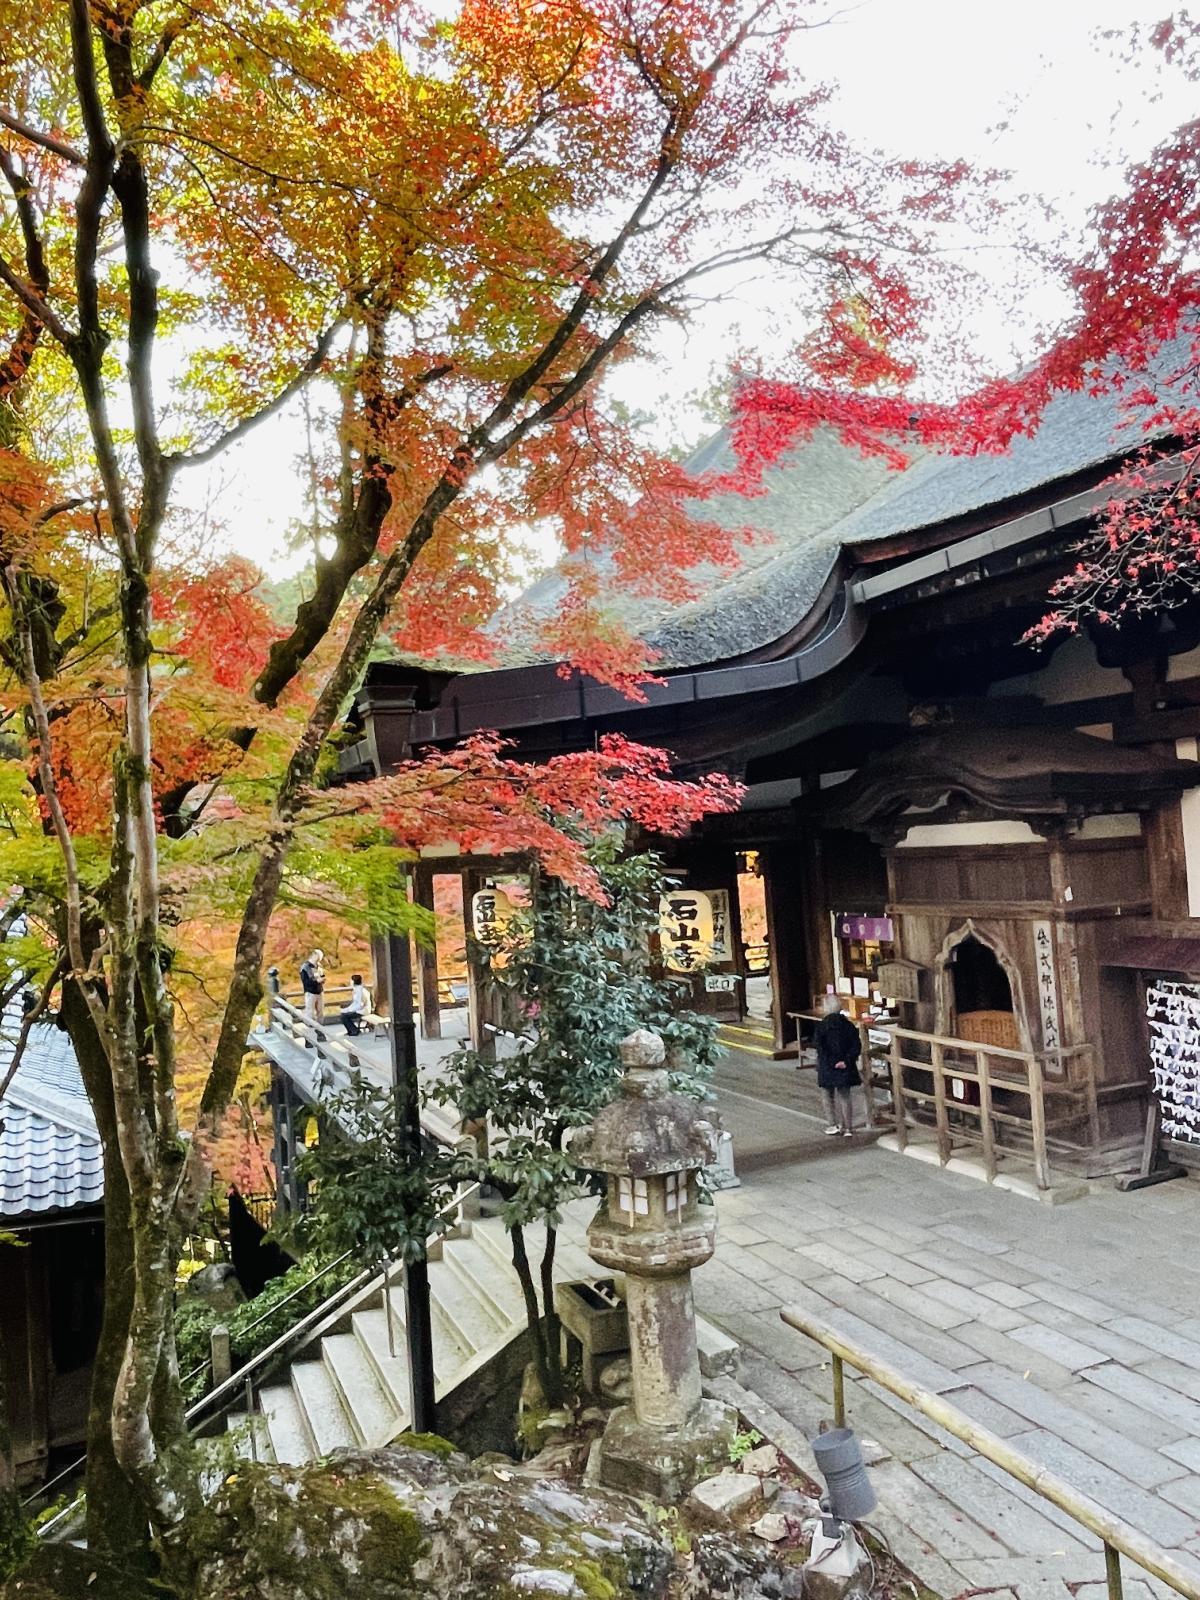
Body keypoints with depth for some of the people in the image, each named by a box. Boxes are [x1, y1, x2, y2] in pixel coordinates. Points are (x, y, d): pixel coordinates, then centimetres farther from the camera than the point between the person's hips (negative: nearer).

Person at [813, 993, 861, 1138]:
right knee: (845, 1097, 11)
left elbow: (820, 1049, -16)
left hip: (827, 1068, -3)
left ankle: (834, 1125, 14)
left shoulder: (820, 1027, -10)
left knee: (829, 1097, 13)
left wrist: (831, 1064, -11)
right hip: (846, 1068, 3)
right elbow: (856, 1045, -5)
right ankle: (848, 1128, 13)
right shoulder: (848, 1025, 0)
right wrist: (847, 1061, -9)